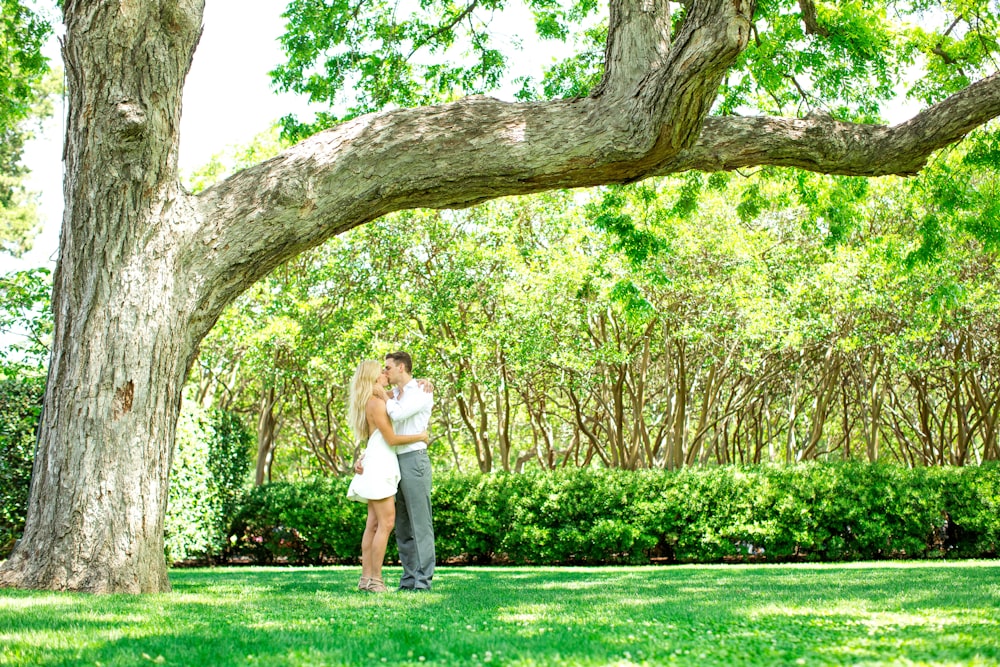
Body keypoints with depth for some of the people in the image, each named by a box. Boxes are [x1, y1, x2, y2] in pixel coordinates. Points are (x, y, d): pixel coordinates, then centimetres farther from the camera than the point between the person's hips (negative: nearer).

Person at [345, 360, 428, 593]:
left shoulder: (379, 400, 16)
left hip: (381, 466, 10)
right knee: (386, 523, -11)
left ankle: (366, 578, 6)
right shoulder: (375, 403, -13)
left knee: (374, 524, 6)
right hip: (379, 464, -10)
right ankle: (375, 580, -10)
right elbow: (391, 438, -15)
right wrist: (420, 436, -3)